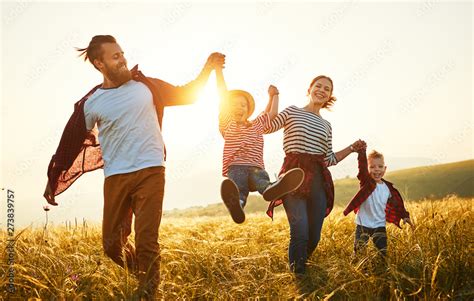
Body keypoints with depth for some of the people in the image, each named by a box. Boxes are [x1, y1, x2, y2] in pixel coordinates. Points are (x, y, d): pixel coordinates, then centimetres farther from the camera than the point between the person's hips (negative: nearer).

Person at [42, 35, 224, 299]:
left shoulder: (145, 86, 5)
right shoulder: (91, 103, 2)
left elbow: (186, 95, 16)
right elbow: (71, 143, 10)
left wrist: (208, 68, 5)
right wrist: (53, 180, 14)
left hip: (150, 172, -1)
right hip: (116, 178, 1)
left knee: (147, 242, -8)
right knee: (112, 244, 5)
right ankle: (138, 272, 34)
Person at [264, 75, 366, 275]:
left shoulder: (326, 126, 21)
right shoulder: (292, 112, 9)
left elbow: (329, 160, 18)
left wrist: (352, 148, 11)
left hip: (318, 178, 5)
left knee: (314, 235, 2)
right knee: (300, 230, -17)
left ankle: (299, 265, 27)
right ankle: (298, 274, -1)